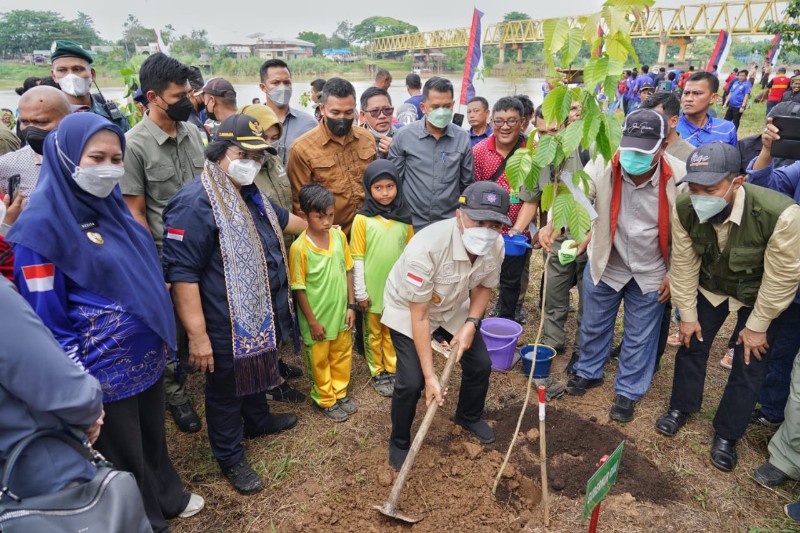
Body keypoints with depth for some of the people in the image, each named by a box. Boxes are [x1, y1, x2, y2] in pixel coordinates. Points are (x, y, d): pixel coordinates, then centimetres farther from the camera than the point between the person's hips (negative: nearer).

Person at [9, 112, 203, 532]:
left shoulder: (109, 203, 3)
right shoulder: (43, 223, -19)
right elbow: (47, 318, -17)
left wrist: (161, 336, 16)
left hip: (147, 355, 7)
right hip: (104, 370, -7)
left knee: (153, 437, 26)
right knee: (123, 457, 16)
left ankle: (168, 498, 50)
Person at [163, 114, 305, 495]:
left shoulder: (251, 195, 7)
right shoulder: (195, 203, -24)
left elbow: (282, 219, 28)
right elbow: (182, 274, -27)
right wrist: (197, 335, -27)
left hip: (261, 319, 9)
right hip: (226, 327, -9)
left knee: (255, 371, 28)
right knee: (226, 389, 12)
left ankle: (258, 420, 54)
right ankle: (230, 458, 32)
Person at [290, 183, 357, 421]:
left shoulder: (339, 236, -7)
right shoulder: (299, 247, -21)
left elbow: (347, 271, 2)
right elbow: (299, 288, -16)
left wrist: (351, 305, 2)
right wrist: (312, 321, -13)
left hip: (340, 312, 5)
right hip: (318, 317, -5)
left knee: (342, 355, 21)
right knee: (320, 361, 15)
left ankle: (340, 393, 42)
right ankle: (325, 400, 36)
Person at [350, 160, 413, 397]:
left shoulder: (404, 217, -3)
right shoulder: (362, 219, -12)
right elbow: (357, 259, -9)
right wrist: (360, 292, -8)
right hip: (373, 289, -3)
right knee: (373, 333, 14)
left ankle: (393, 369, 34)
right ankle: (377, 373, 30)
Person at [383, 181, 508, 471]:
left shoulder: (495, 246, -23)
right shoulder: (426, 247, -40)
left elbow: (484, 286, 0)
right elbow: (419, 316, -30)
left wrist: (471, 325, -16)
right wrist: (430, 376, -29)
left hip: (454, 307, 5)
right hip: (407, 308, -5)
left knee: (480, 364, 8)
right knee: (411, 381, -13)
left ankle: (468, 416, 41)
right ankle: (399, 442, 18)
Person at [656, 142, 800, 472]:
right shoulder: (684, 210, -28)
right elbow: (685, 264, -13)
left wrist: (756, 326, -14)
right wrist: (687, 315, -5)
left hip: (758, 295, -2)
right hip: (710, 286, 3)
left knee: (749, 365, 2)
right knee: (691, 342, 10)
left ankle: (726, 435, 23)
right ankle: (682, 407, 35)